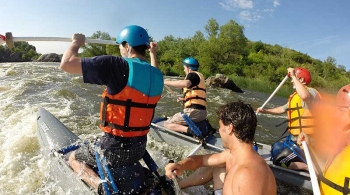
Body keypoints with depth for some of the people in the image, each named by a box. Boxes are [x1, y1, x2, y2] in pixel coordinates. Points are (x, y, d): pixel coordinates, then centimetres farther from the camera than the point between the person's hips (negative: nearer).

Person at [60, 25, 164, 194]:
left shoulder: (117, 65, -21)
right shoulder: (157, 76, -2)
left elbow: (66, 64, -16)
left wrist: (76, 43, 2)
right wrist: (153, 54, 37)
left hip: (114, 147, -6)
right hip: (139, 147, 7)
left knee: (74, 158, 22)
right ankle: (149, 179, 16)